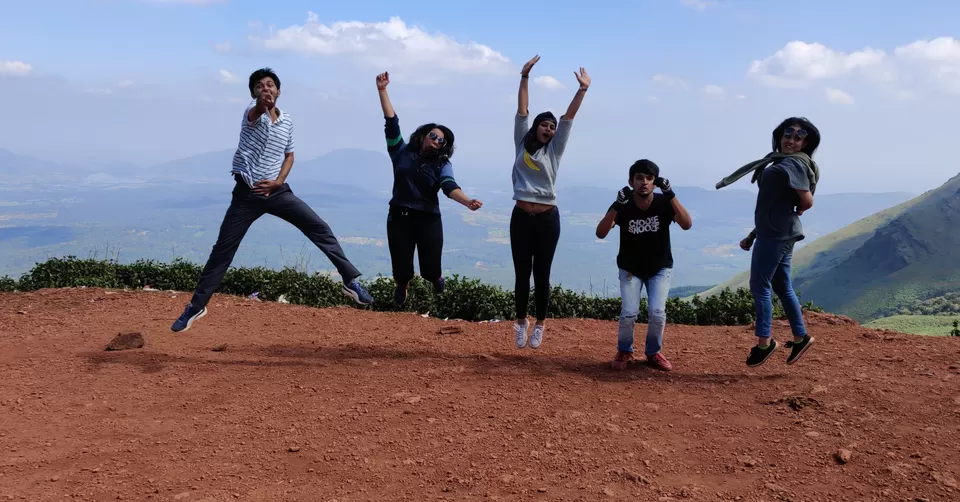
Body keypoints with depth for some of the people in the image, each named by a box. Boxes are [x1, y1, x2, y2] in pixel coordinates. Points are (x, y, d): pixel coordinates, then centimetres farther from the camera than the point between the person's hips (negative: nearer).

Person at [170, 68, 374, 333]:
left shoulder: (287, 121, 6)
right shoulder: (253, 112, -8)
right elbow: (257, 111, -35)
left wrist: (278, 181, -1)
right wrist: (262, 103, -59)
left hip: (277, 191, 3)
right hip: (247, 193, -3)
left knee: (320, 228, -7)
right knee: (222, 249, 1)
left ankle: (351, 280, 2)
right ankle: (196, 306, 13)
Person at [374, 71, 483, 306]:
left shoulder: (442, 164, 0)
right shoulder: (402, 152, 4)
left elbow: (449, 186, -17)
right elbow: (391, 123, -2)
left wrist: (467, 201, -38)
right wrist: (382, 91, -9)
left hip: (429, 220, 0)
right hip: (399, 217, 0)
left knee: (430, 269, 0)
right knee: (401, 270, 2)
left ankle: (436, 278, 40)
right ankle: (401, 285, 41)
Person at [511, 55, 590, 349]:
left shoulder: (554, 150, 7)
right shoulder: (522, 144, 7)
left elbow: (569, 117, 1)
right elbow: (521, 111, 3)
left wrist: (582, 90, -5)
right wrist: (525, 77, -2)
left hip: (547, 218, 0)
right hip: (521, 217, 0)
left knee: (542, 275, 6)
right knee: (521, 273, 7)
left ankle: (540, 324, 20)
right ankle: (521, 321, 24)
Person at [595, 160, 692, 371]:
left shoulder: (663, 203, -17)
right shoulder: (623, 206, -18)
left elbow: (687, 224, -33)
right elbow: (600, 233, -31)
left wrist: (671, 195, -40)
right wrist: (617, 205, -42)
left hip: (660, 268, 0)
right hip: (630, 269, 0)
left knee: (657, 313, -17)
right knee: (629, 313, -16)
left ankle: (653, 353, 11)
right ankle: (624, 352, 12)